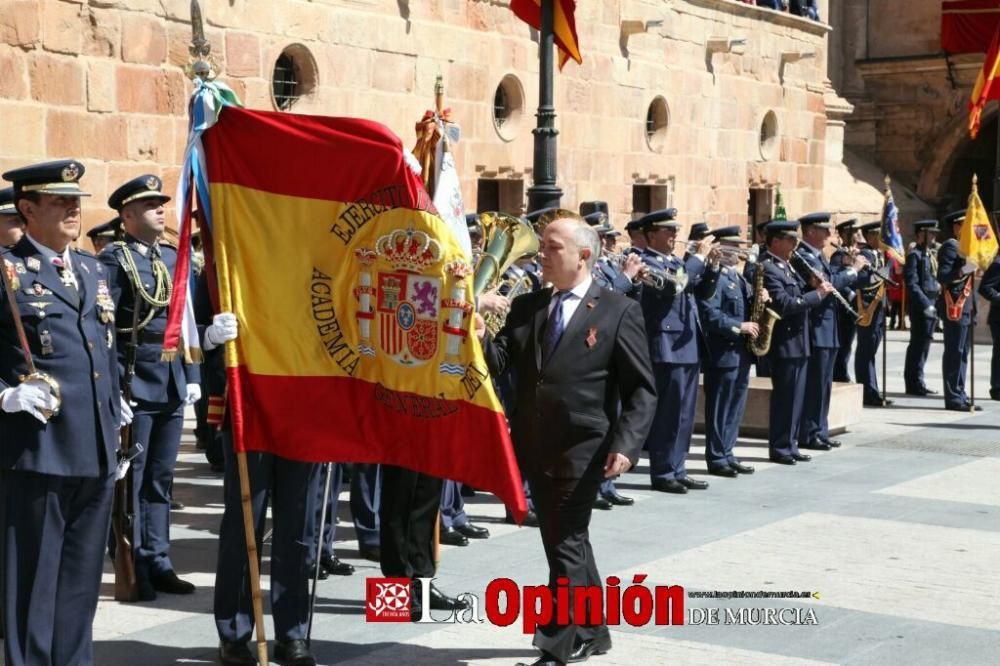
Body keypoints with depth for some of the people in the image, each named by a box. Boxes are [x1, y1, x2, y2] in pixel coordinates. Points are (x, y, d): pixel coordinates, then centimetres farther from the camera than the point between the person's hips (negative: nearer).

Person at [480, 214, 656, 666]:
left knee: (565, 545, -4)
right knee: (564, 542, 17)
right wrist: (480, 337, -22)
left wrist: (626, 444, -18)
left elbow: (642, 389, -7)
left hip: (582, 449, -6)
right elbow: (500, 362, -2)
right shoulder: (526, 306, 10)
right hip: (535, 446, 6)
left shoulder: (618, 311, -5)